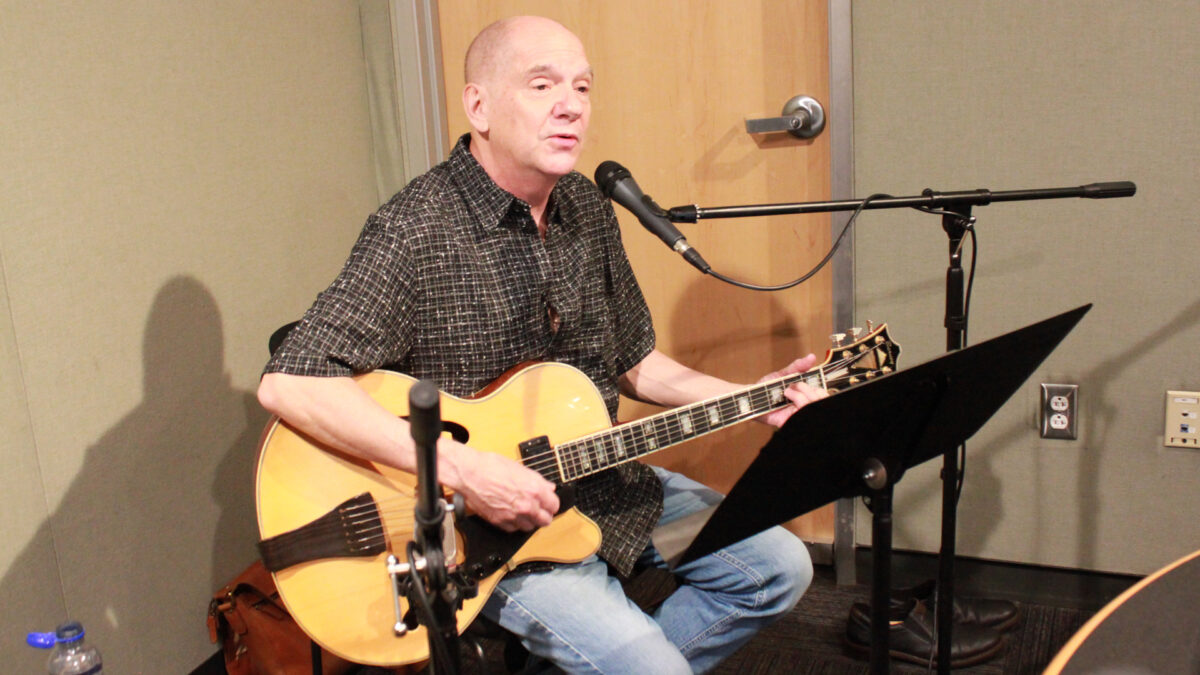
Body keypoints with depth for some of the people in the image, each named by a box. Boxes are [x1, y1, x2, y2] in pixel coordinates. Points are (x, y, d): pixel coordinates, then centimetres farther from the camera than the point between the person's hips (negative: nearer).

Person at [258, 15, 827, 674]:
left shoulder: (588, 211, 3)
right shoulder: (416, 231, -22)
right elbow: (289, 383, -31)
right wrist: (464, 470, -34)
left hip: (598, 474, 8)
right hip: (483, 518, -7)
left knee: (779, 567, 10)